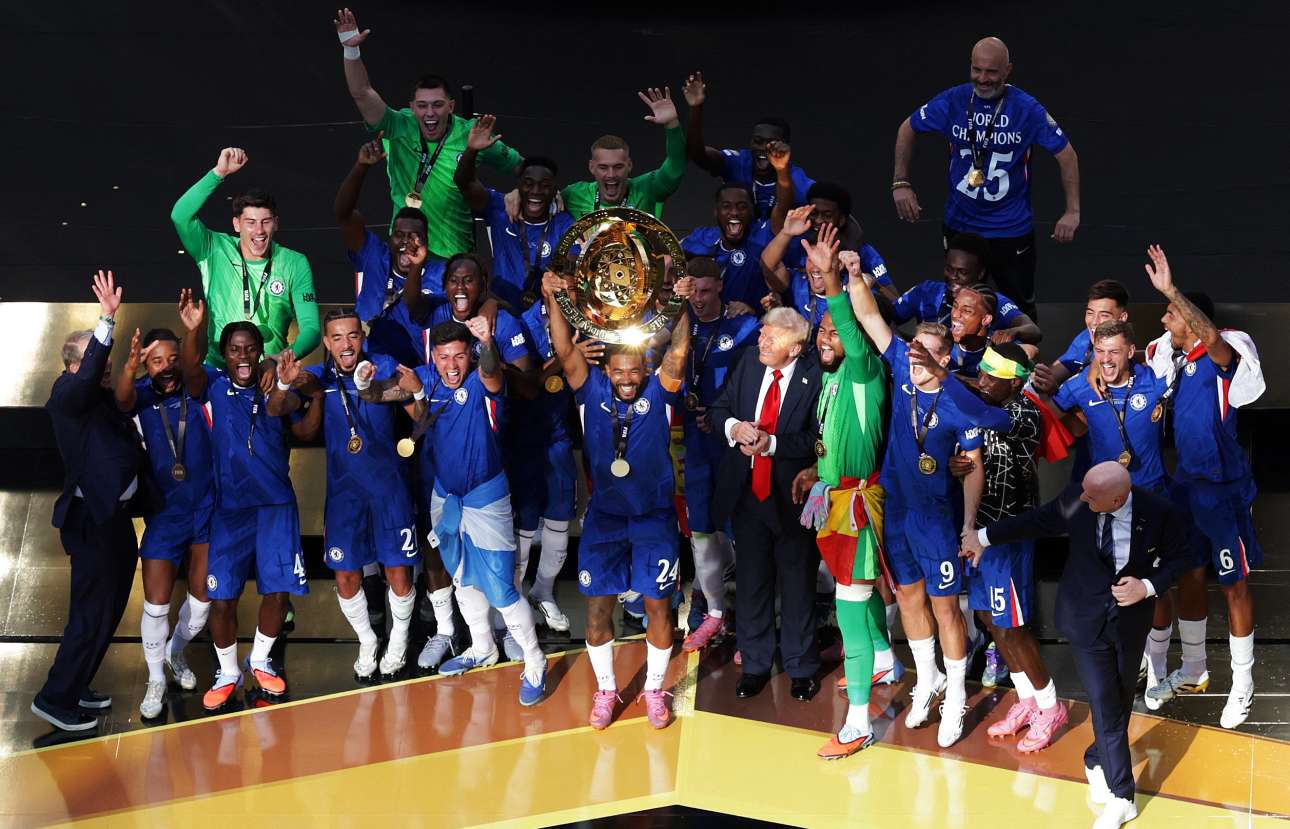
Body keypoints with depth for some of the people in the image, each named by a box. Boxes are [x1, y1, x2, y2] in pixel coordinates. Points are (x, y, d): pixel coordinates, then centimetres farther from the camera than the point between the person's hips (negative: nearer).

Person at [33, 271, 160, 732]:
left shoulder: (104, 400, 13)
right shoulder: (67, 395, -12)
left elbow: (128, 450, 15)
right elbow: (88, 375, -34)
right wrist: (107, 318, -40)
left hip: (117, 516, 9)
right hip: (93, 519, -9)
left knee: (109, 609, 17)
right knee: (92, 615, -5)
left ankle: (76, 687, 31)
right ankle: (55, 700, 5)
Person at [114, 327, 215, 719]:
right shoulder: (141, 394, -11)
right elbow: (123, 399, -31)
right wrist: (129, 365, -53)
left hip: (206, 510, 1)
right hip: (164, 514, -1)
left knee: (203, 597, 12)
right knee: (156, 604, -2)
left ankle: (176, 652, 41)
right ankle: (155, 680, 19)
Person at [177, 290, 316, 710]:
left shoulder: (277, 388, 8)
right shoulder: (214, 385, -1)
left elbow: (304, 428, 4)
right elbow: (189, 369, -23)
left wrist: (317, 394, -13)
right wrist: (193, 329, -43)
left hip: (276, 503, 2)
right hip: (229, 506, -2)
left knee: (278, 591, 0)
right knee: (222, 597, -4)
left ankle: (260, 660, 26)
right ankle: (227, 672, 17)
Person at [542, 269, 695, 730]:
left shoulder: (659, 392, -6)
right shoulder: (592, 391, -3)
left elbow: (678, 353, -22)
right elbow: (565, 352, -16)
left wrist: (682, 307, -38)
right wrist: (553, 301, -30)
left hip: (654, 518, -1)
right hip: (603, 517, 1)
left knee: (658, 605, 2)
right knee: (598, 607, 2)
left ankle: (654, 688, 19)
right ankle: (606, 689, 19)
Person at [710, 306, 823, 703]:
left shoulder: (814, 378, -15)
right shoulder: (749, 362, 0)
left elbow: (816, 439, -18)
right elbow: (718, 409, 7)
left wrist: (771, 443, -25)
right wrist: (734, 426, -13)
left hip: (791, 495, -4)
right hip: (747, 490, 4)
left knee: (797, 585, 10)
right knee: (751, 581, 14)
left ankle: (801, 667, 25)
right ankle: (754, 664, 28)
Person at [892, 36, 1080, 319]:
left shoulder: (1027, 109, -15)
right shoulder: (953, 101, -9)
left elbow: (1066, 153, -7)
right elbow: (908, 128, 6)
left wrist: (1073, 211, -14)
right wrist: (900, 183, -1)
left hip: (1012, 230, -2)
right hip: (959, 224, 2)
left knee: (1021, 309, 12)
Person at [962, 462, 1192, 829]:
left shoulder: (1159, 512, -21)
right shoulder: (1075, 500, -20)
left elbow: (1177, 556, -3)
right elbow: (1038, 521, 0)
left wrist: (1149, 587, -21)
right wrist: (984, 537, 9)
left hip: (1131, 616, 1)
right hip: (1087, 617, -1)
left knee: (1122, 699, 17)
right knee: (1104, 702, -7)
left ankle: (1097, 760, 45)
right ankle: (1121, 797, 4)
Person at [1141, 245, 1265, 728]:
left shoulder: (1222, 356, -21)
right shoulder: (1167, 352, 0)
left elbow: (1211, 336, -44)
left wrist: (1169, 291, -48)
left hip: (1223, 488, -7)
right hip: (1186, 482, 7)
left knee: (1233, 583, 4)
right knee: (1188, 575, 18)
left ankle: (1243, 685, 17)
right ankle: (1192, 669, 35)